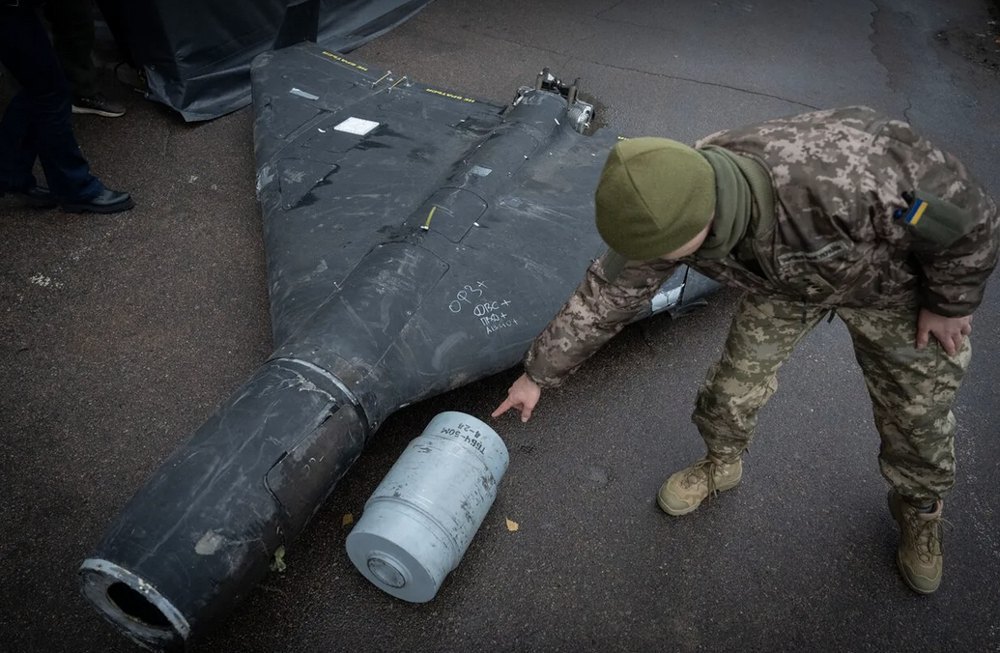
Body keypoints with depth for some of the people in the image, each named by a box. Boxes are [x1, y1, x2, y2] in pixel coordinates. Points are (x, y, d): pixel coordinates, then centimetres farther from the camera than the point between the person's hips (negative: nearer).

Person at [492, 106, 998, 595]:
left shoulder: (844, 179, -48)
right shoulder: (668, 209, -32)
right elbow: (604, 296, -18)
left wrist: (951, 303, -12)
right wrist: (538, 375, -10)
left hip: (894, 276, -2)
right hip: (786, 277, 3)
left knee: (916, 407, 8)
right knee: (737, 379, 3)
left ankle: (919, 510, 39)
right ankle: (720, 465, 35)